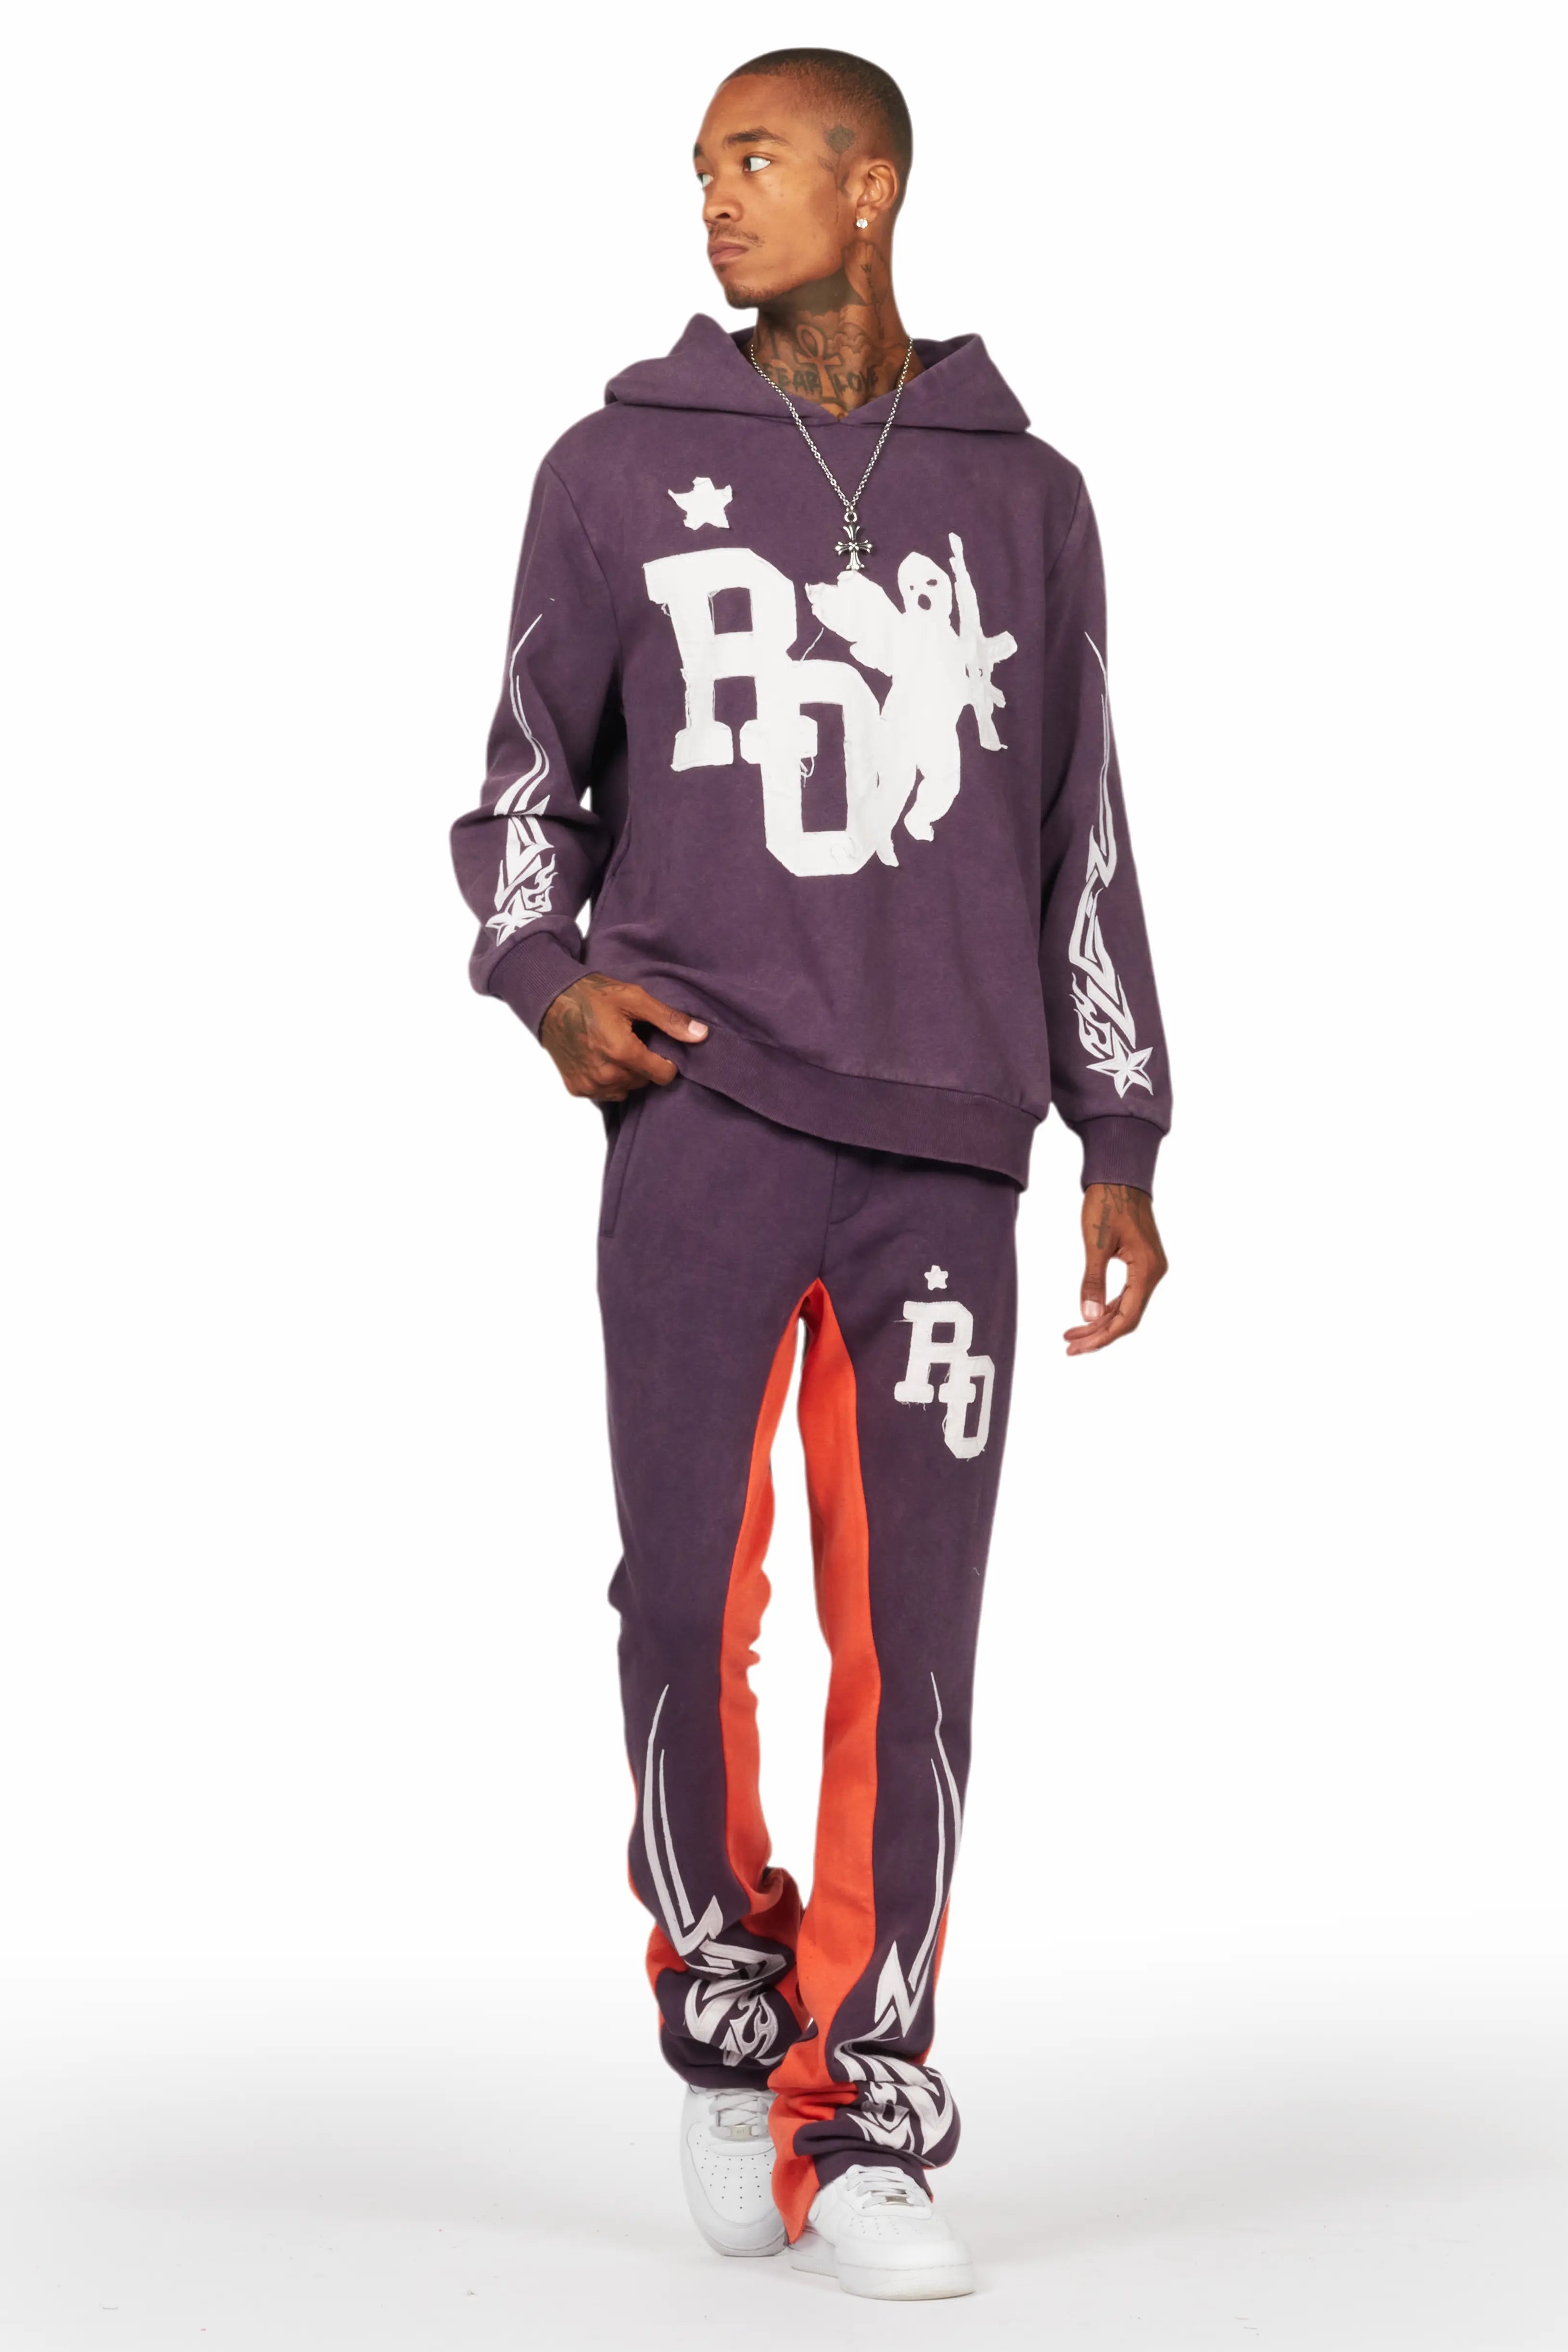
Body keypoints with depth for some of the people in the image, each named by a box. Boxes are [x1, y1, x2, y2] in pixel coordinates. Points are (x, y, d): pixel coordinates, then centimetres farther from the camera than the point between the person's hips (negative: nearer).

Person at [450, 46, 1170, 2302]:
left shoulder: (1021, 495, 12)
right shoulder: (624, 468, 8)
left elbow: (1082, 840, 14)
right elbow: (528, 770, 14)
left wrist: (1124, 1143, 10)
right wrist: (544, 976, -5)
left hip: (945, 1147, 1)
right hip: (700, 1122, -1)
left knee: (909, 1641, -2)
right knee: (692, 1600, -3)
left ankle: (861, 2126, 7)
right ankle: (722, 2008, 21)